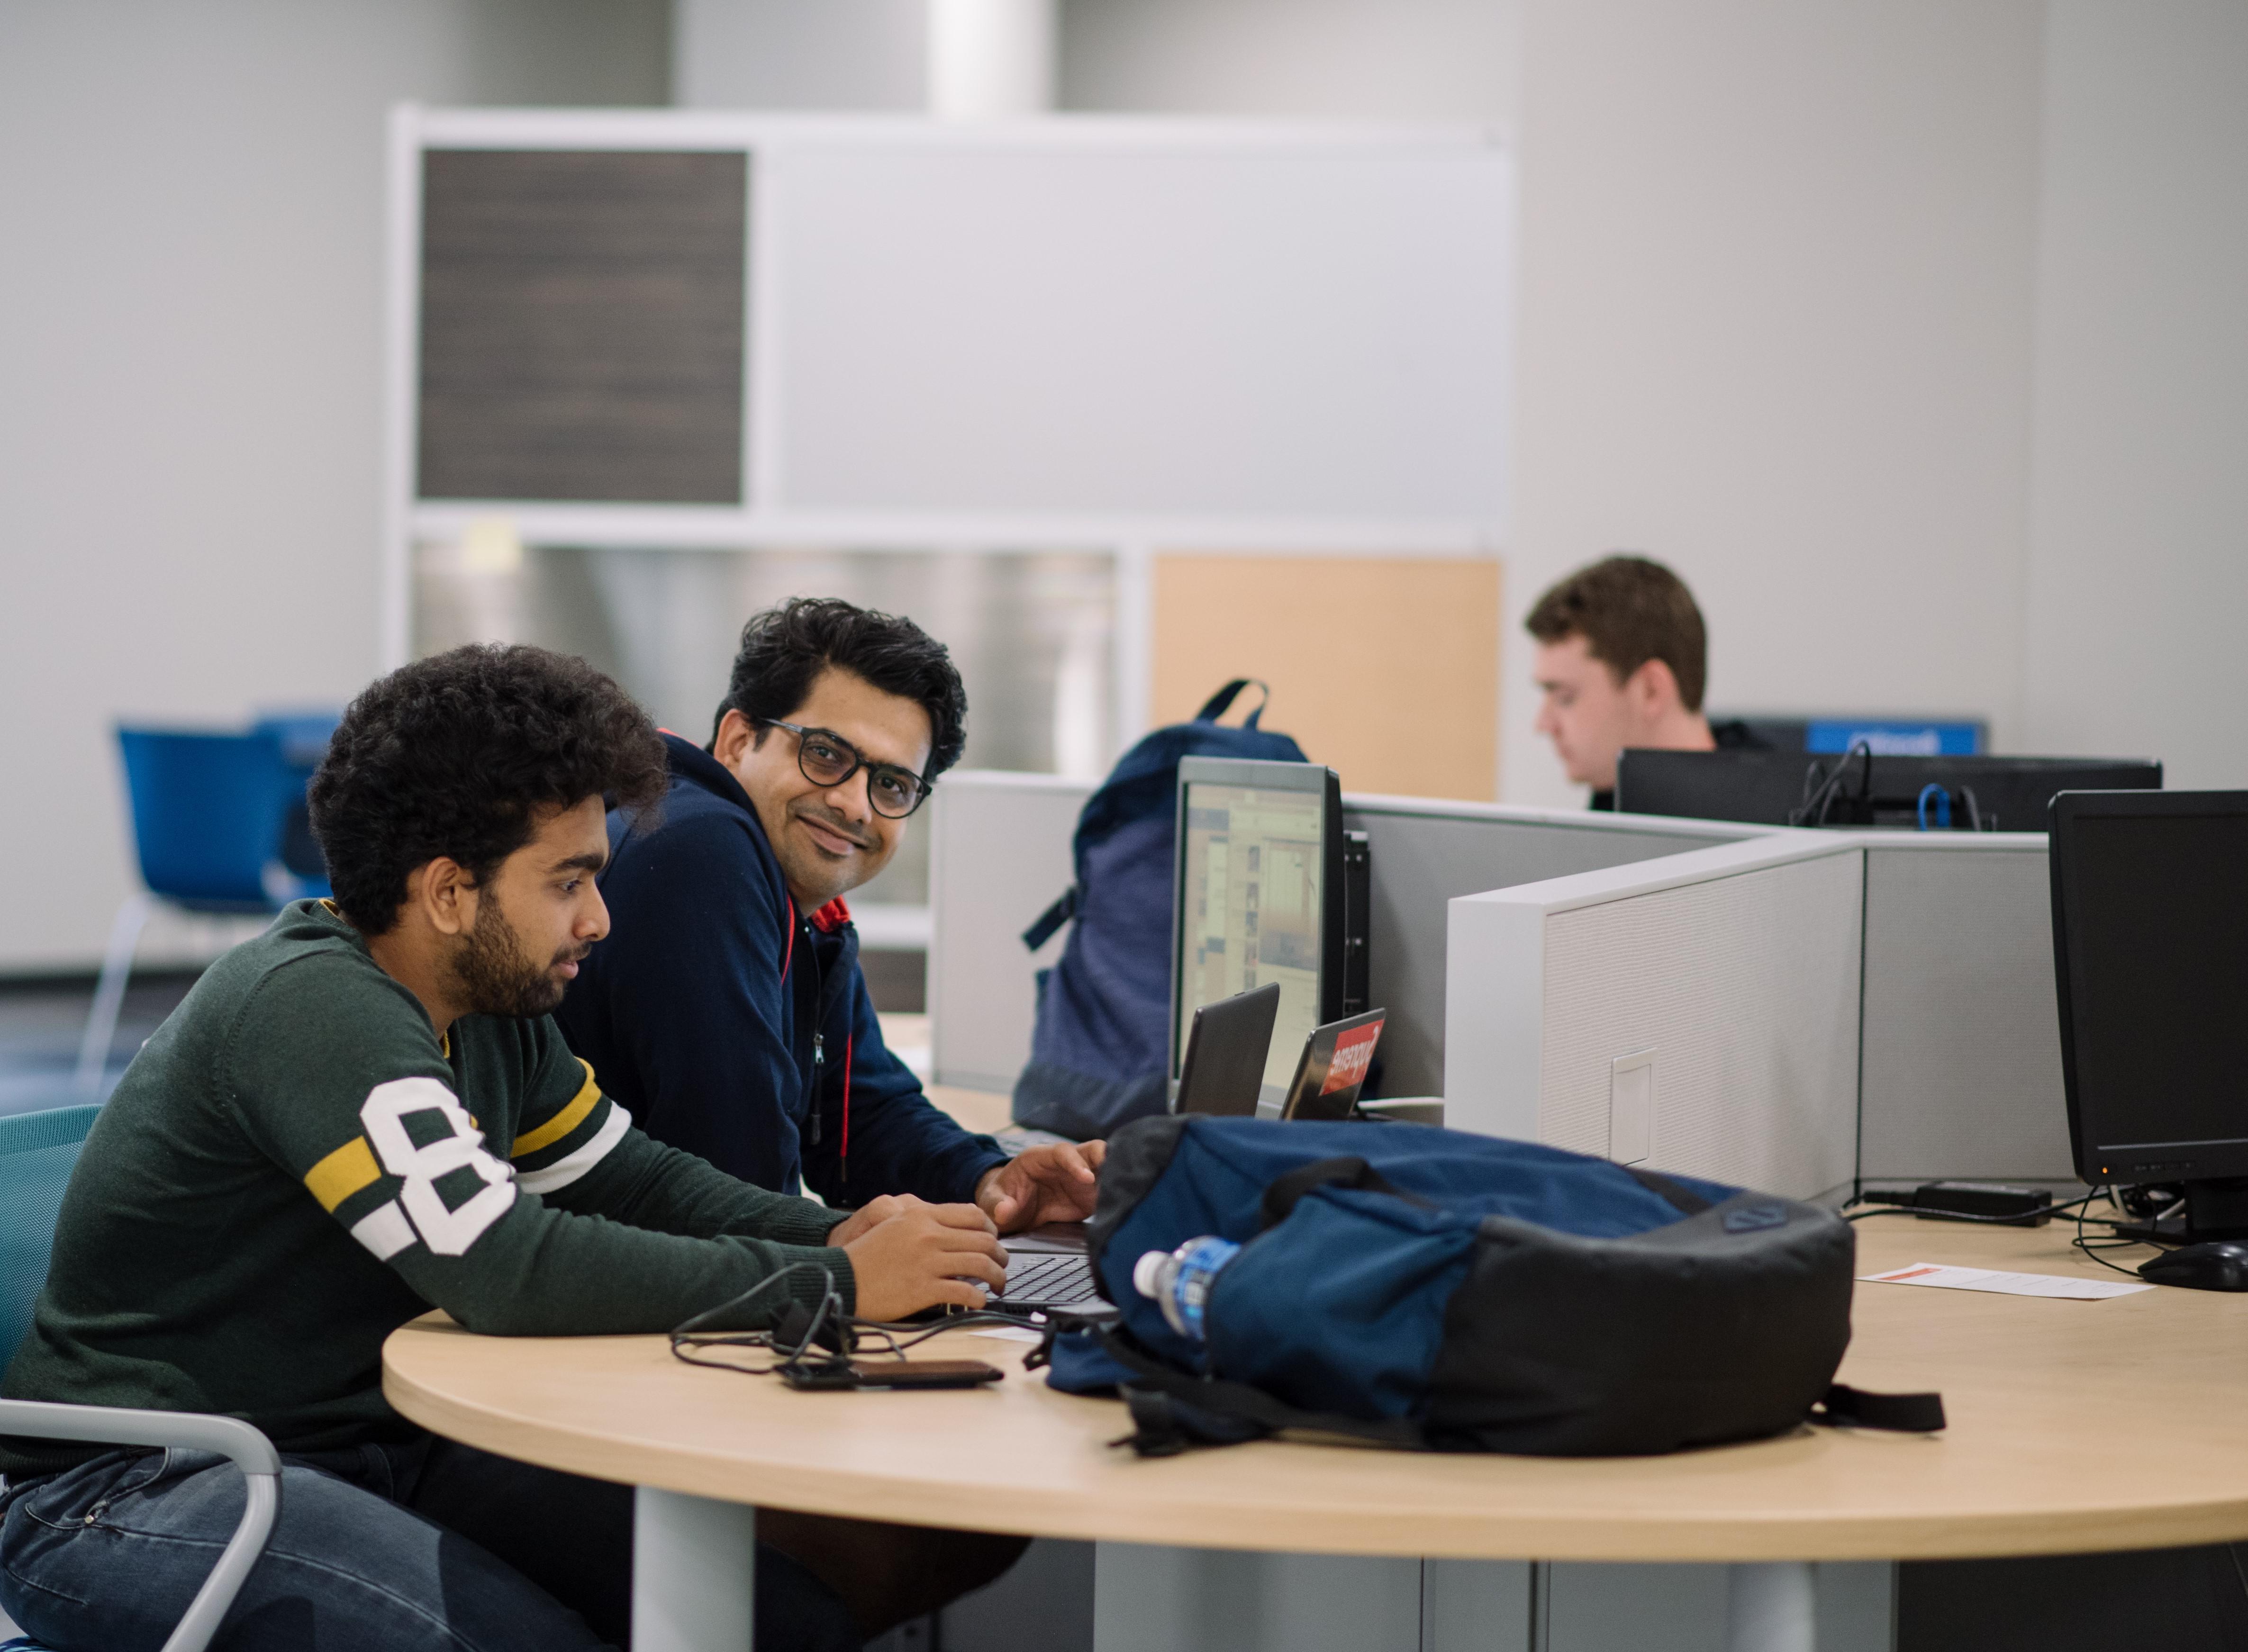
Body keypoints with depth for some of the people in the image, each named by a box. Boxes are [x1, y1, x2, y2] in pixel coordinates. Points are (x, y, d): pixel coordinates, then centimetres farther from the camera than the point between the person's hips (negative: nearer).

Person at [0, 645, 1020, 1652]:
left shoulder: (494, 1002, 4)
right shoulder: (313, 1008, -23)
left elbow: (630, 1177, 15)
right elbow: (511, 1272, -30)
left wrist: (840, 1235, -5)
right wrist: (836, 1285, -24)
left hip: (377, 1448, 8)